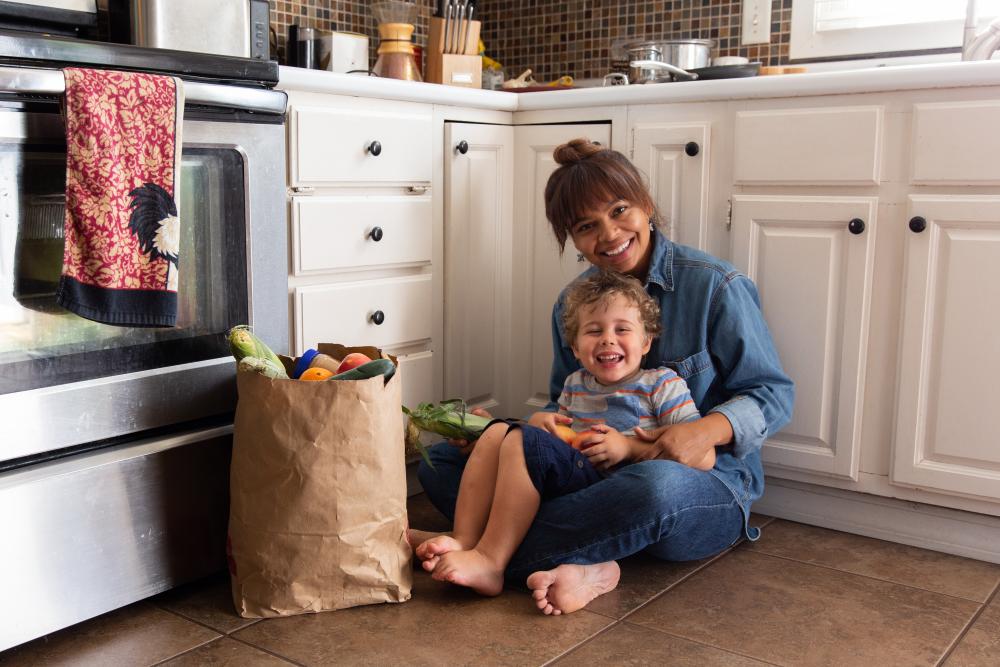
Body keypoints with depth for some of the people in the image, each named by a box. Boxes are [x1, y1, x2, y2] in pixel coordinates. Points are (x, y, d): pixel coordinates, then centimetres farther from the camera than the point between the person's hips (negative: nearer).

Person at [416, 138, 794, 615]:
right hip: (596, 479, 5)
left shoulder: (715, 286, -8)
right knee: (439, 459, -6)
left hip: (706, 485, -5)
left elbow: (773, 395, -6)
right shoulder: (571, 304, 7)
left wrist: (710, 430, -27)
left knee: (658, 484, -44)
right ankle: (583, 566, -28)